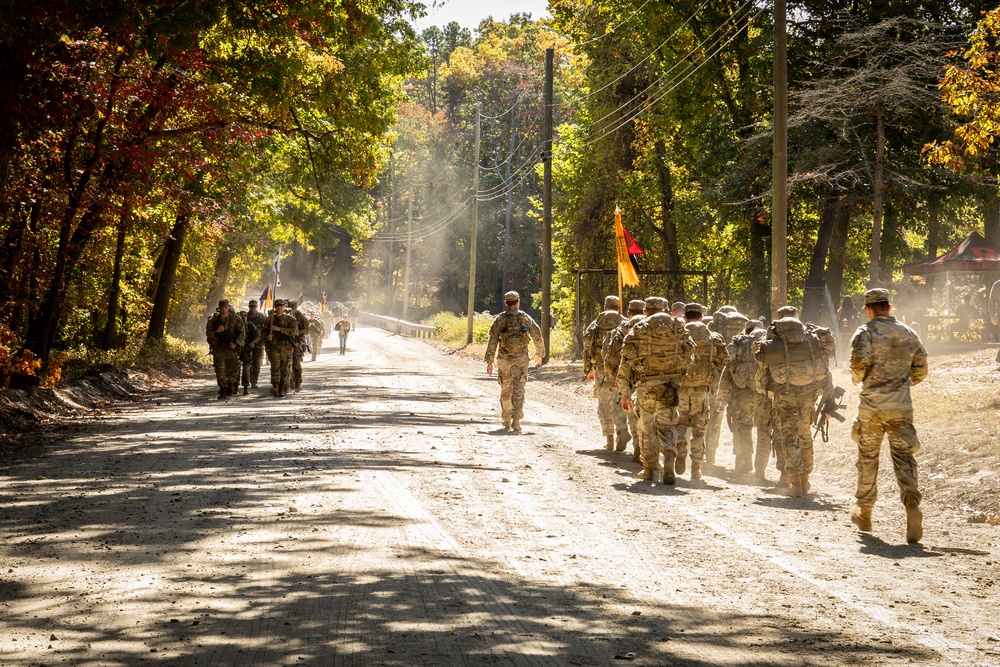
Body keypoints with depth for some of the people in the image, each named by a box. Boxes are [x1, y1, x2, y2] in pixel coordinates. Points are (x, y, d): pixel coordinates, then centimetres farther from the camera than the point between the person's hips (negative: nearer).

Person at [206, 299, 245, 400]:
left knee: (233, 370, 6)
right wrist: (216, 331, -18)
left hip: (231, 348, 0)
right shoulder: (214, 319, -1)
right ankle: (223, 392, -9)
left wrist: (236, 343, -18)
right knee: (220, 370, -9)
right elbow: (208, 333, 2)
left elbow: (241, 333, -3)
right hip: (218, 349, 0)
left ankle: (230, 390, 28)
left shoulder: (235, 319, -3)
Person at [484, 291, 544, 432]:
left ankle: (506, 421, 25)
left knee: (505, 390, 15)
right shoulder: (525, 318, 0)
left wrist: (489, 361, -3)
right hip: (521, 359, -1)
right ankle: (516, 421, -18)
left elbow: (493, 341, -6)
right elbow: (537, 336, 8)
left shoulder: (499, 319, -3)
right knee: (518, 390, -4)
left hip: (504, 359, 1)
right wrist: (539, 353, 23)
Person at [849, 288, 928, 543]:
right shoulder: (908, 333, 9)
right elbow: (921, 371, 12)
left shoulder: (866, 332, -4)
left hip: (872, 405, -2)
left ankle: (864, 512, 23)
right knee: (904, 457, 1)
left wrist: (858, 379, 1)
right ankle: (911, 501, -25)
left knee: (868, 457, 12)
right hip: (902, 406, 2)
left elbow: (859, 362, -20)